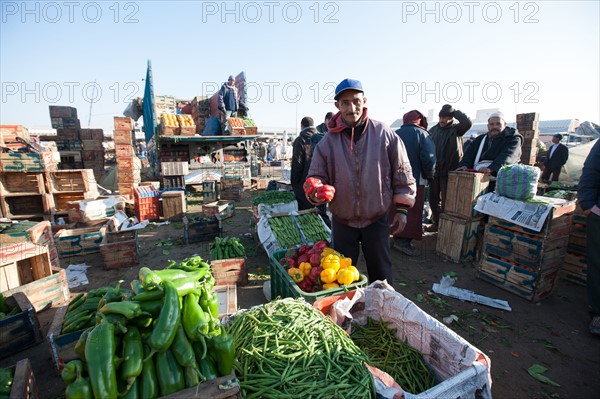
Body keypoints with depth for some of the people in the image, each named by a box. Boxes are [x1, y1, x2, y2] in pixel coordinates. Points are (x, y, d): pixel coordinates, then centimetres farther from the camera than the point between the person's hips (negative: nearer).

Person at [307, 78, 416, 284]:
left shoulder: (385, 134, -7)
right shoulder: (328, 141, -6)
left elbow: (402, 174, -1)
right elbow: (317, 177, -2)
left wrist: (402, 209, -2)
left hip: (377, 219, 0)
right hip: (342, 221, 1)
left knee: (382, 275, 15)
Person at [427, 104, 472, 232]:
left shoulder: (456, 128, -3)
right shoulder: (434, 130, 10)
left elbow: (468, 123, -25)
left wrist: (455, 112, -11)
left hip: (449, 172, -5)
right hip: (434, 170, 5)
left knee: (446, 201, 1)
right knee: (433, 198, 13)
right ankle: (436, 223, 27)